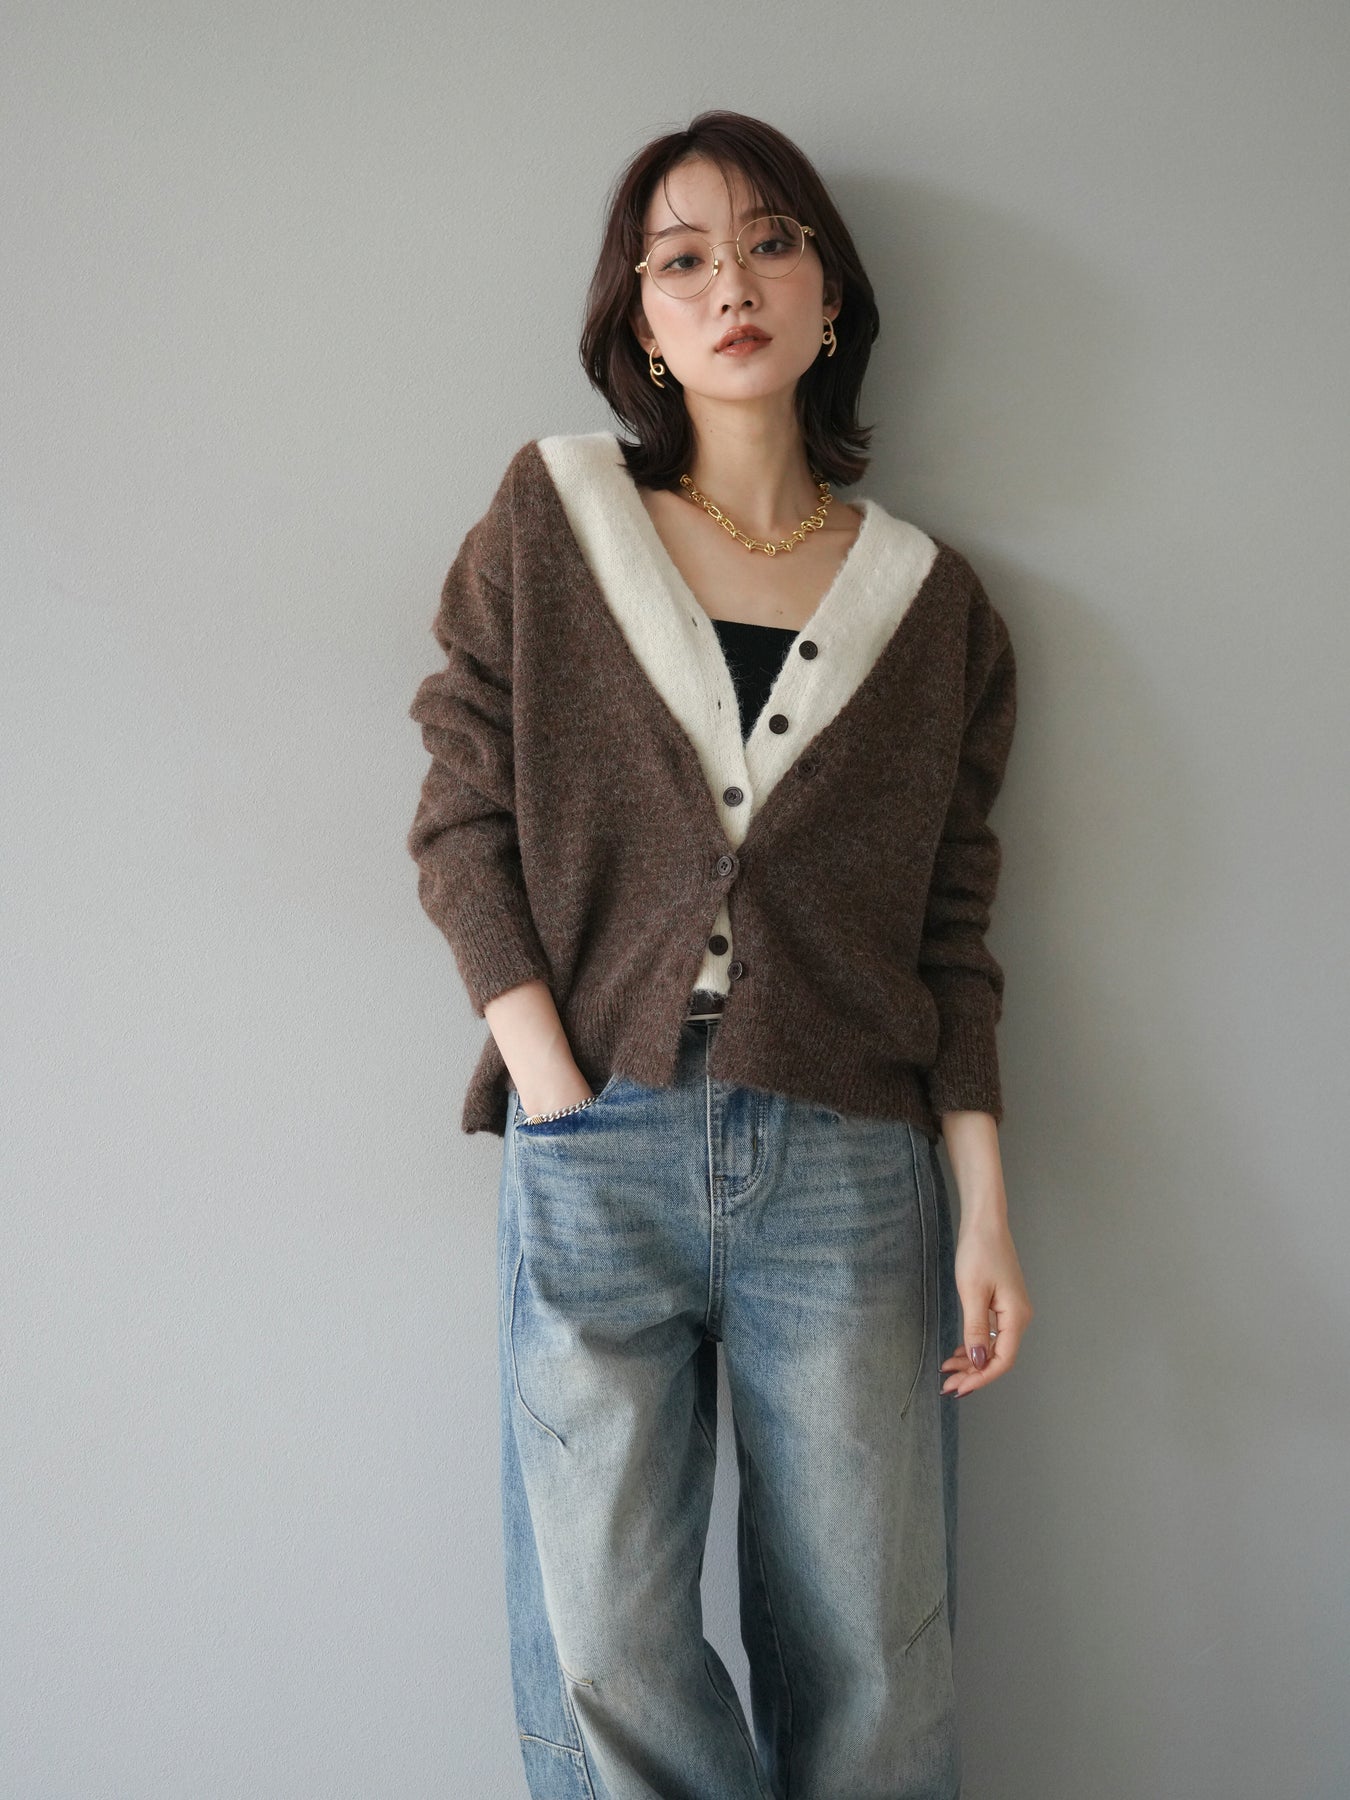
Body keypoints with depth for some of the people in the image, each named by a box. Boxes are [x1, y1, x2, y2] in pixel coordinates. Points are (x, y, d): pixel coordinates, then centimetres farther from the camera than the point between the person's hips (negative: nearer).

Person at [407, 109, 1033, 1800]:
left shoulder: (930, 597, 9)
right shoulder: (550, 519, 6)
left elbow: (951, 927, 9)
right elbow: (461, 819, 2)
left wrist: (986, 1209, 3)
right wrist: (557, 1090, -8)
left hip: (850, 1167, 1)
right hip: (598, 1153, 0)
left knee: (868, 1662, 6)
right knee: (605, 1649, 1)